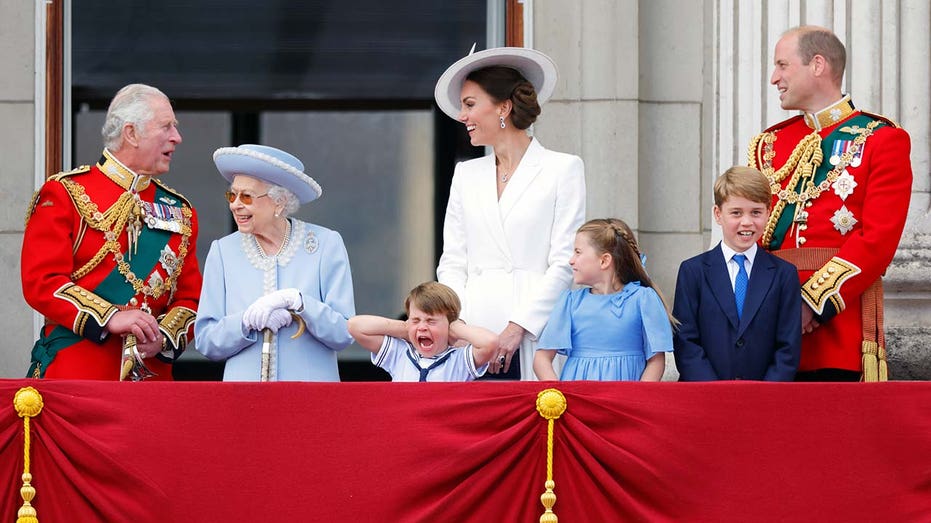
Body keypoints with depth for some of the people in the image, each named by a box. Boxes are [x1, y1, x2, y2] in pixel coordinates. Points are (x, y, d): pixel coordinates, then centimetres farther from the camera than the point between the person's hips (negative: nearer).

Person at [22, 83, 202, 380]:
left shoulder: (179, 211, 16)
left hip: (152, 374, 4)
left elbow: (190, 297, 13)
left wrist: (163, 337, -8)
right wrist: (110, 319, -19)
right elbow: (41, 282, -8)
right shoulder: (65, 193, 1)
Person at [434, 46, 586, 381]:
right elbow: (452, 262, 15)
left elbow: (564, 262, -3)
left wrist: (518, 327, -11)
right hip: (474, 330, 4)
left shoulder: (564, 169, 4)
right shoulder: (466, 174, 19)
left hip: (533, 331, -4)